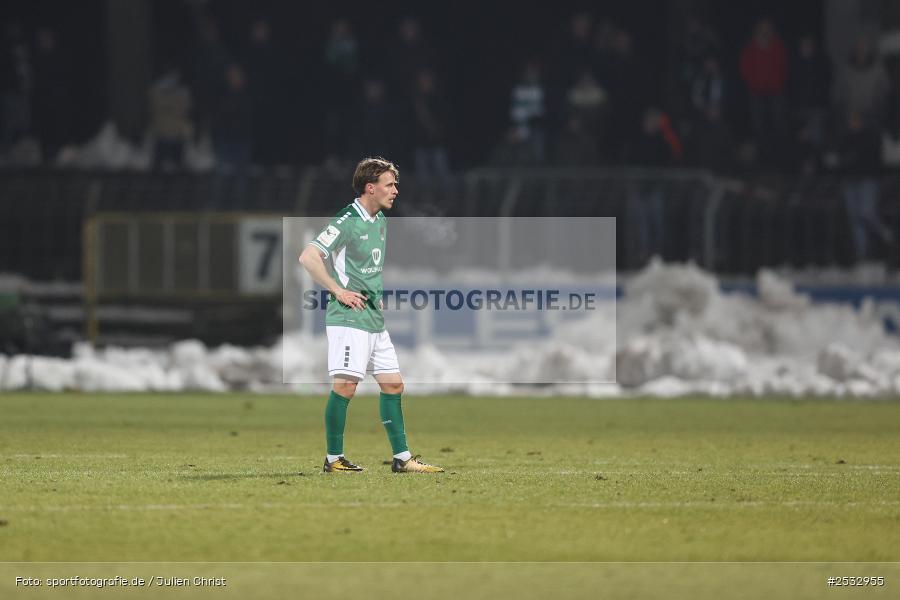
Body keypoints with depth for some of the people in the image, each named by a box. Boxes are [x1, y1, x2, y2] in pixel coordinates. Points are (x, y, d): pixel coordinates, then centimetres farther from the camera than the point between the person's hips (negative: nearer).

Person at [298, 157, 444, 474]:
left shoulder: (381, 221, 15)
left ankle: (402, 458, 12)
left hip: (374, 317, 9)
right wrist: (338, 290, -18)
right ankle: (334, 458, -2)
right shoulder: (347, 222, -13)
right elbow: (308, 257, -21)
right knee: (345, 385, -11)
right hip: (349, 317, -9)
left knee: (393, 384, 8)